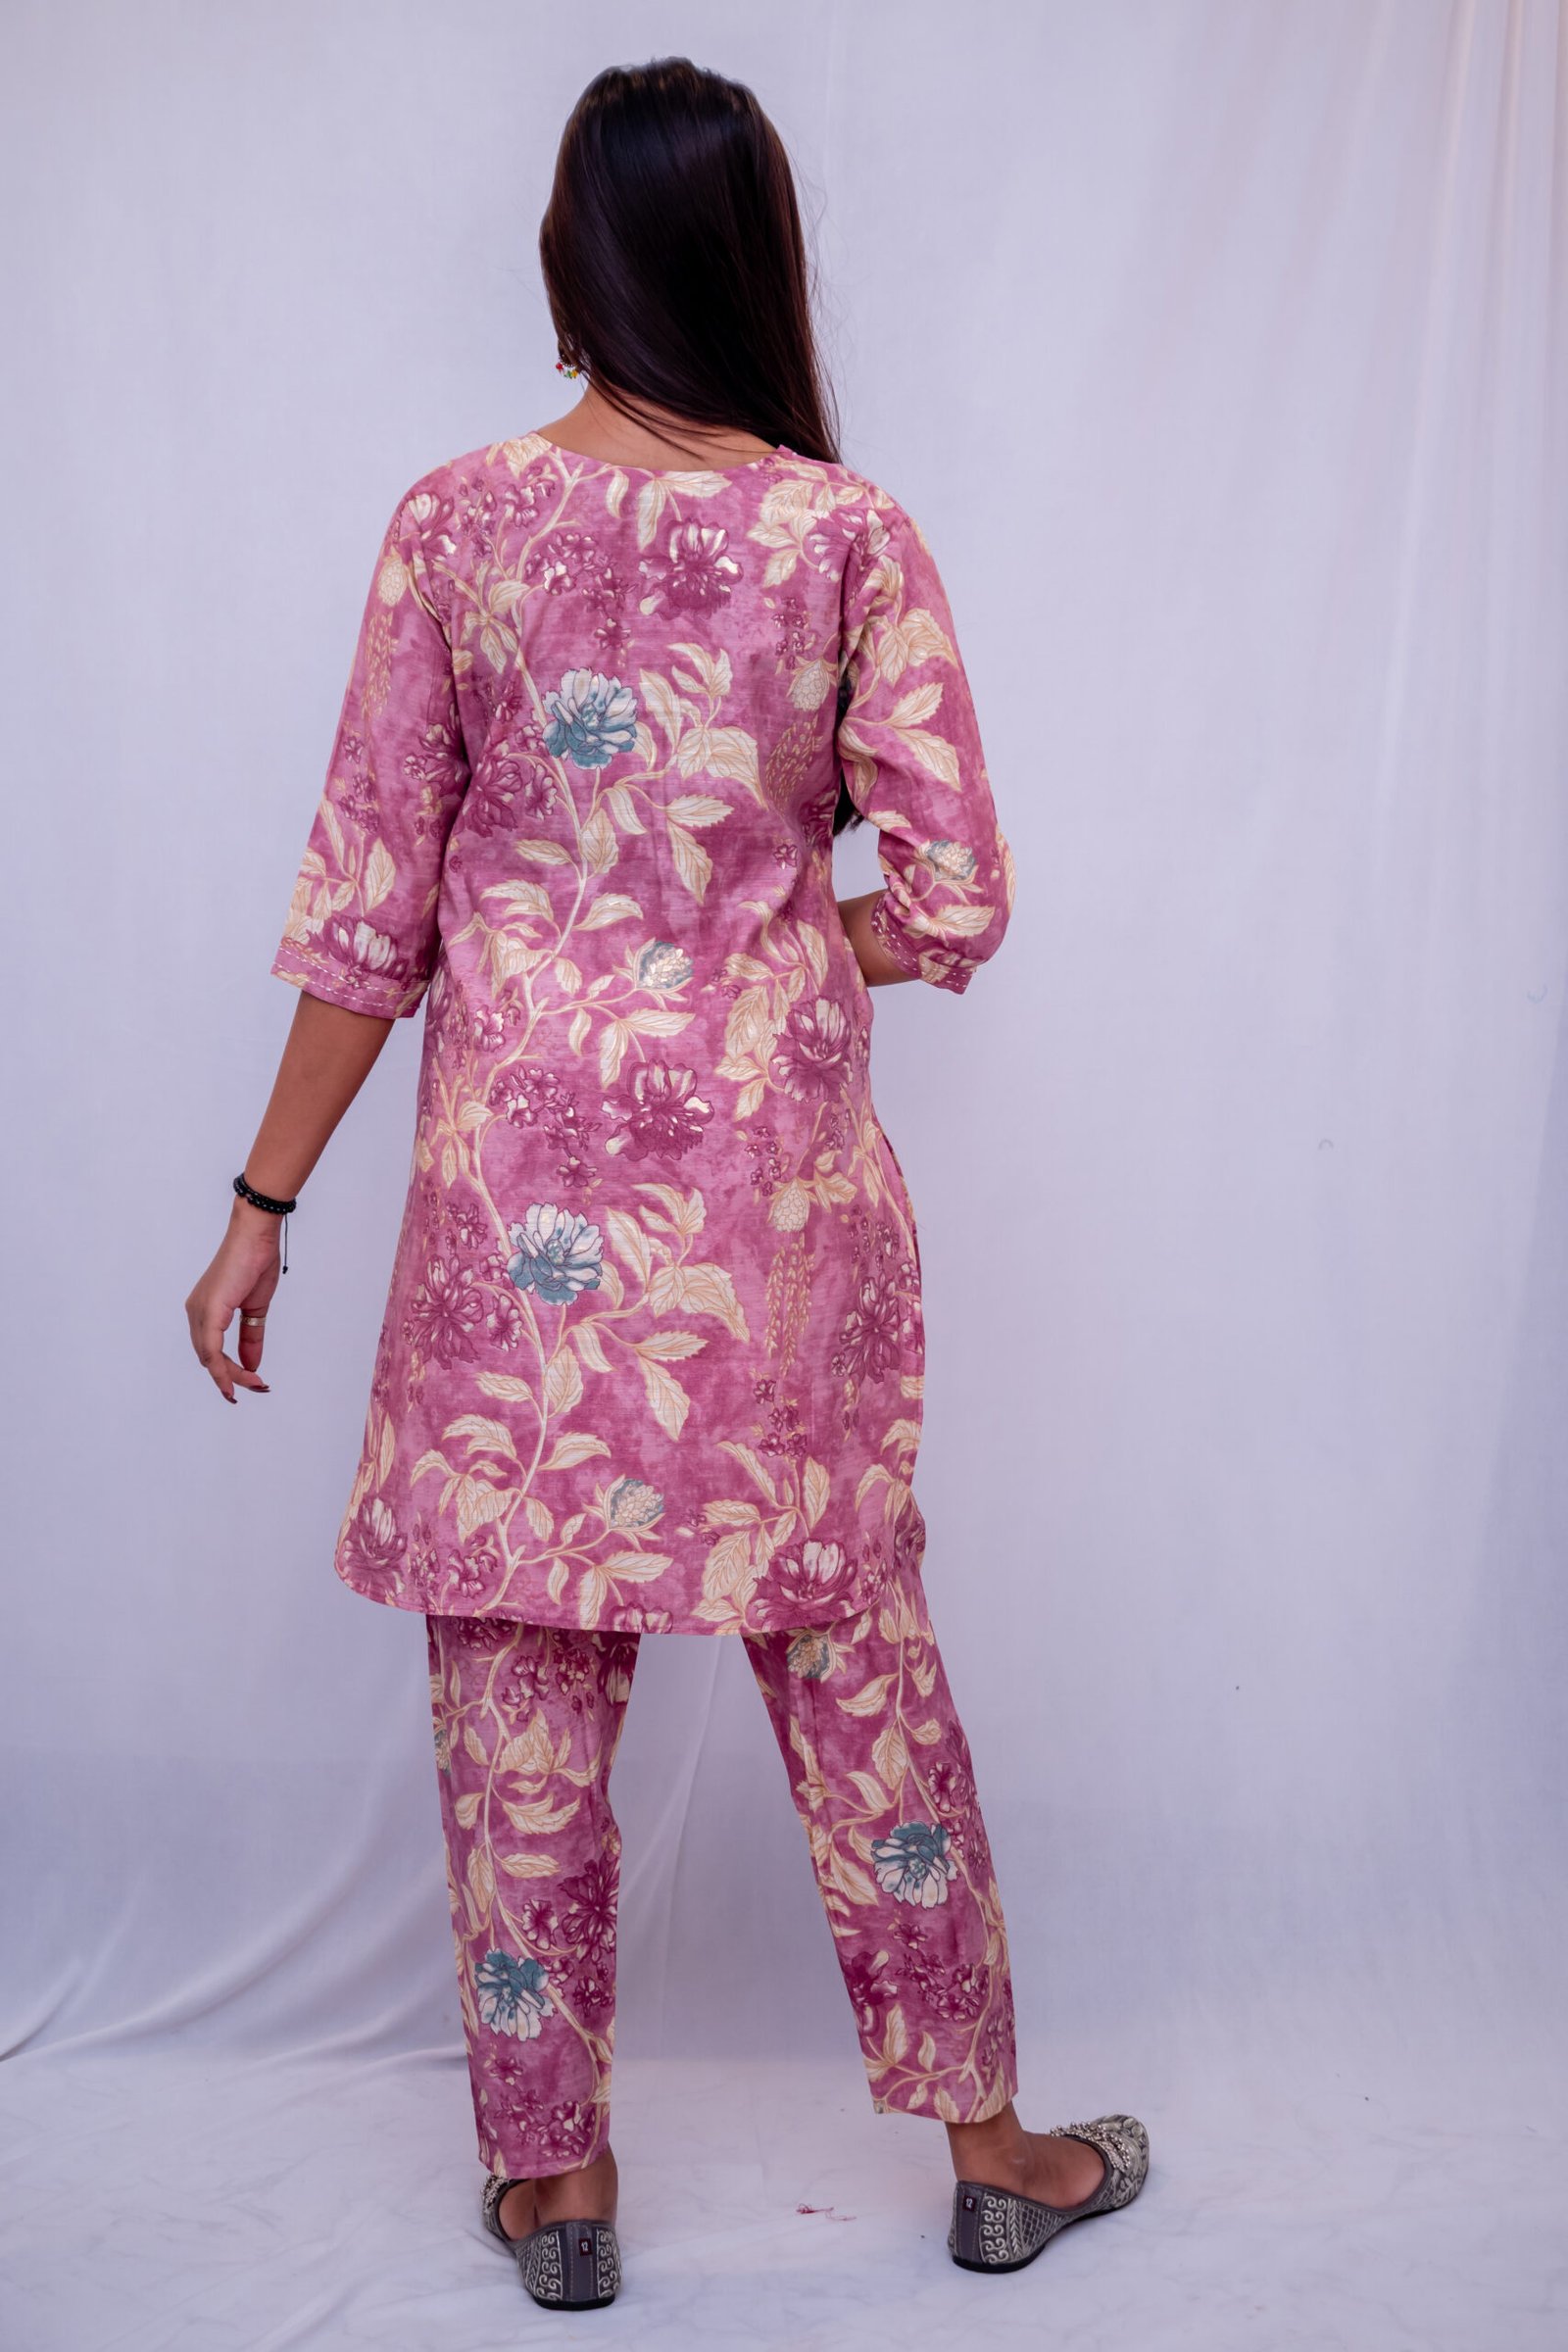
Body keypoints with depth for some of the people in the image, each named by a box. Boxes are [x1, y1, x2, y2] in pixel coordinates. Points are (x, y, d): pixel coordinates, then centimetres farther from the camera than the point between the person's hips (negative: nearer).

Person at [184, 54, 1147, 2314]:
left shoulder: (456, 524, -5)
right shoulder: (851, 536, -5)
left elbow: (366, 908, -4)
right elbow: (954, 904, -8)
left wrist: (263, 1207, 4)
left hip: (523, 1190, 0)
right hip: (777, 1190, 1)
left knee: (524, 1684, 12)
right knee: (858, 1659, 15)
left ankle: (553, 2177, 26)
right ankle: (989, 2144, 29)